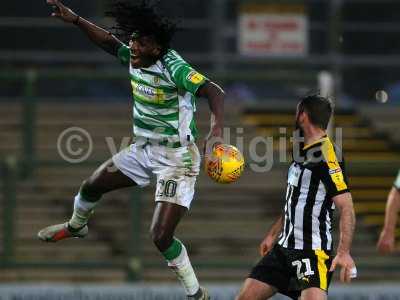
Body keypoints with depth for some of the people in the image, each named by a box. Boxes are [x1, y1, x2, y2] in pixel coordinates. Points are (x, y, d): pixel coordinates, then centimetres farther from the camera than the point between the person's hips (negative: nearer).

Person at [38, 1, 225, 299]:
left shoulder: (173, 68, -28)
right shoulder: (133, 57, -5)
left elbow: (214, 91, -37)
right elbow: (109, 41, 15)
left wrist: (217, 131, -53)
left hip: (177, 159, -8)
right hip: (144, 149, 8)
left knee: (161, 237, -17)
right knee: (91, 186, 23)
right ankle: (75, 226, 57)